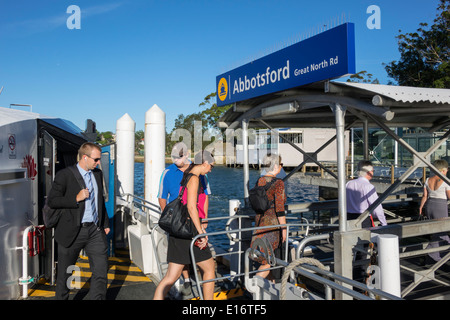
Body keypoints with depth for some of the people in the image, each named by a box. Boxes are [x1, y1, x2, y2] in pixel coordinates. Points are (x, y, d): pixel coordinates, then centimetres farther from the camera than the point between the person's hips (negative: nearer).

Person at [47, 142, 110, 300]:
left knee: (101, 271, 2)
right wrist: (76, 198, -20)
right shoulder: (65, 175, -7)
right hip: (72, 232, -4)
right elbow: (52, 201, -11)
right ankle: (61, 297, 35)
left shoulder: (98, 174, 11)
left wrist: (105, 223, 19)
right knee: (64, 274, 13)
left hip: (95, 230, 4)